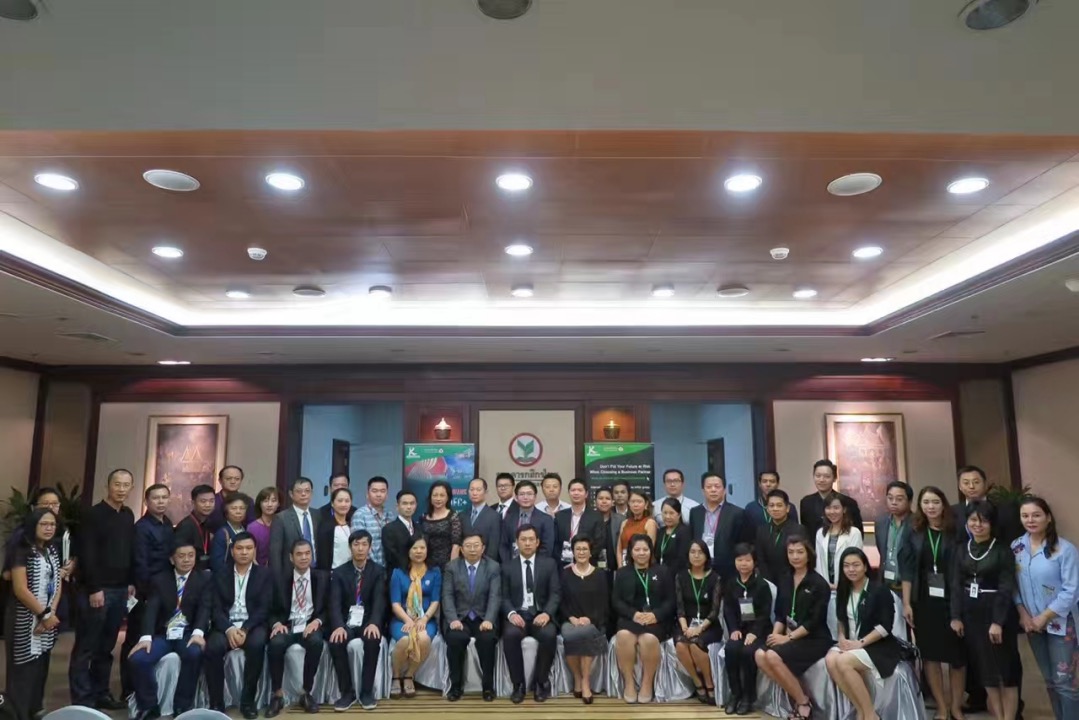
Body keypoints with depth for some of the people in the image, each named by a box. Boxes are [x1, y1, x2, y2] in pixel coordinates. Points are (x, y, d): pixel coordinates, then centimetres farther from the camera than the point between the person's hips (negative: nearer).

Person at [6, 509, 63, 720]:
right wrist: (44, 614, -14)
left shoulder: (53, 552, 9)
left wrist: (51, 613, -4)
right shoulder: (22, 552, -12)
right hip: (25, 622, -6)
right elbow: (20, 590, -18)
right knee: (23, 669, -1)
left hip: (47, 621, 6)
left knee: (41, 668, 12)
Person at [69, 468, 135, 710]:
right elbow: (87, 555, -13)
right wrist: (94, 589, -15)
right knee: (86, 647, 1)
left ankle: (100, 693, 20)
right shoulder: (93, 515, -9)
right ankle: (82, 700, 7)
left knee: (106, 646, 11)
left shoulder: (128, 515, 10)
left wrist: (131, 582, 11)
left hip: (120, 589, 6)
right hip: (98, 590, -6)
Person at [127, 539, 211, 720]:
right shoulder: (159, 580, 8)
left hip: (188, 633, -2)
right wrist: (146, 636, -22)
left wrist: (198, 632, -27)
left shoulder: (204, 578, 4)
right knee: (137, 659, -25)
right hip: (162, 634, 2)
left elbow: (204, 607, -9)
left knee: (194, 653, -34)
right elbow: (151, 609, -5)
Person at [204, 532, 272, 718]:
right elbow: (216, 608, 1)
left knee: (257, 645, -34)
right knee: (212, 648, -31)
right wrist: (229, 629, -19)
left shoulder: (264, 574, 6)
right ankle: (216, 703, -14)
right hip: (226, 625, 1)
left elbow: (264, 608, -3)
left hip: (253, 625, -1)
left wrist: (245, 629, -19)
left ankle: (248, 701, -17)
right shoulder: (220, 575, 10)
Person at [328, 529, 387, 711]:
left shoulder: (378, 571, 3)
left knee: (373, 640, -33)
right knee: (336, 642, -30)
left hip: (368, 622, -1)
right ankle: (347, 692, -12)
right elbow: (335, 603, -8)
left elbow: (379, 600, -11)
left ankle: (367, 691, -15)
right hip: (347, 622, 1)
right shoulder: (339, 572, 5)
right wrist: (339, 626, -29)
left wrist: (373, 623, -32)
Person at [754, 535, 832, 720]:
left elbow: (814, 621, -14)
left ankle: (804, 702, -7)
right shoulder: (785, 581, 11)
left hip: (814, 640, -6)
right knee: (760, 655, -21)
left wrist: (788, 638, -17)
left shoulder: (819, 584, -7)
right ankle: (797, 696, -4)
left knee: (773, 656, -28)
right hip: (789, 636, 6)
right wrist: (775, 634, -7)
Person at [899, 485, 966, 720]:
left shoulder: (954, 532, -3)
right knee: (929, 654, 7)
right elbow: (907, 571, 0)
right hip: (923, 601, 1)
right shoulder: (914, 533, 1)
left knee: (957, 655, 7)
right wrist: (906, 603, -4)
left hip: (951, 601, -1)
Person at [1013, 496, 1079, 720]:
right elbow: (1013, 585, 5)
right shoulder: (1016, 547, 0)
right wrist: (1023, 614, -5)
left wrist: (1044, 617, -13)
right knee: (1050, 680, 15)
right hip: (1032, 623, 4)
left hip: (1060, 622, -4)